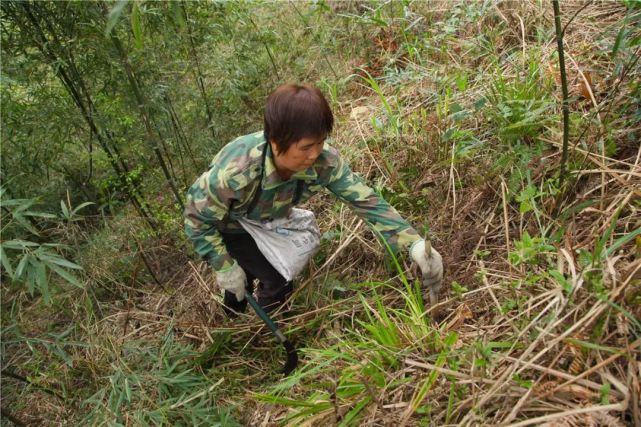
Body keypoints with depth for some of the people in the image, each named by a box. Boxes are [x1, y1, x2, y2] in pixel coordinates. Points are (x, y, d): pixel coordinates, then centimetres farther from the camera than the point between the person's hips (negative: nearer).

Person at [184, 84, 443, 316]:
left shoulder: (324, 162, -33)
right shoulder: (235, 172, -44)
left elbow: (365, 199, -26)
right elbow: (197, 220, -28)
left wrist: (414, 243, -36)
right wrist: (225, 268, -22)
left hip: (265, 222, 5)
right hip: (225, 229, -5)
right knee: (278, 281, -10)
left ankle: (234, 308, 52)